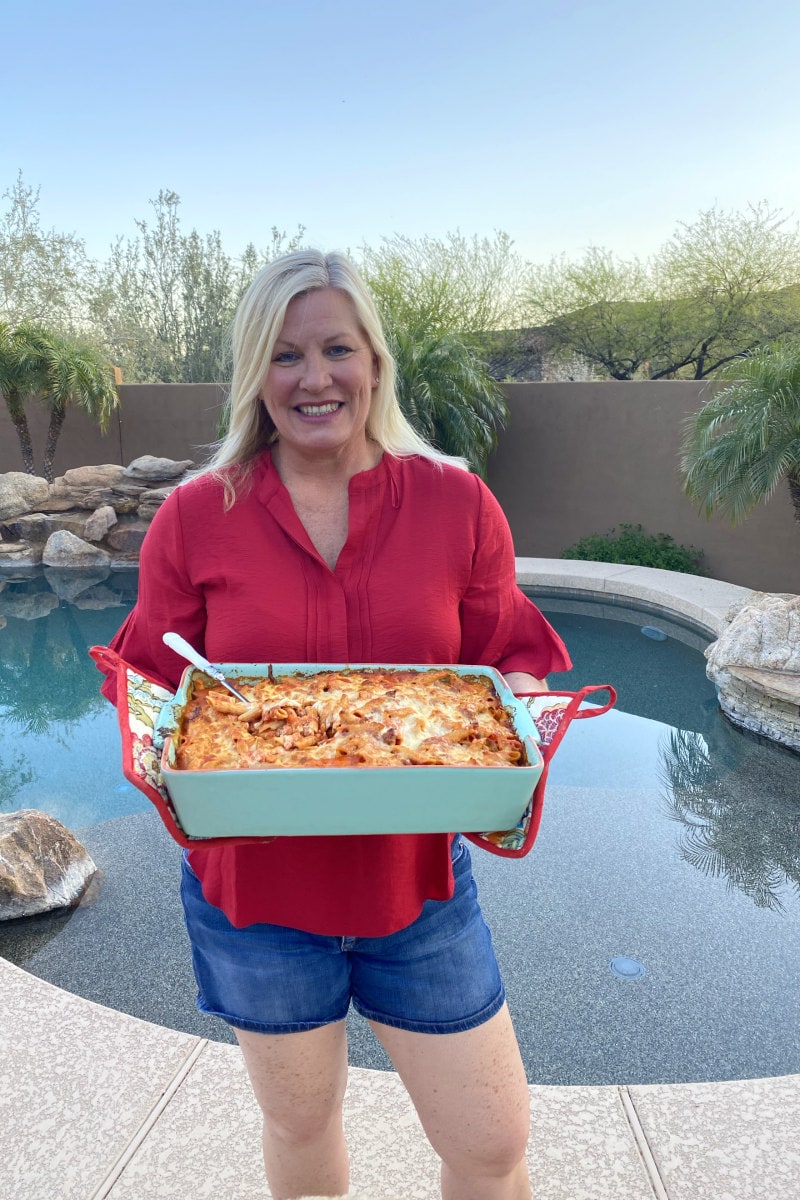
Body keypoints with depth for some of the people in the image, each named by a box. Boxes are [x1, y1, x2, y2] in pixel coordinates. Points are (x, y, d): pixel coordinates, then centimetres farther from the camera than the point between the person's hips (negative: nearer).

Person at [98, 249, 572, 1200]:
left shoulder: (457, 503, -6)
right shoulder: (195, 518, -7)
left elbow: (513, 659, 1)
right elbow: (151, 684, 0)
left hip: (417, 881, 1)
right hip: (255, 885, 0)